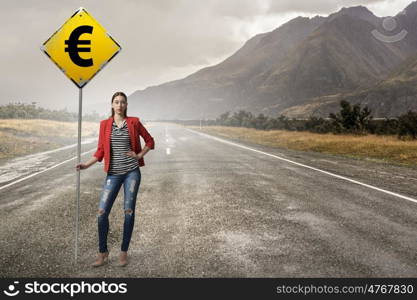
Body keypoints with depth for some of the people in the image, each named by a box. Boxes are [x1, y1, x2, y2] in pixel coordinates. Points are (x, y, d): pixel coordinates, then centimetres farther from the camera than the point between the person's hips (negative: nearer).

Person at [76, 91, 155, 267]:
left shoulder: (134, 122, 1)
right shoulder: (105, 124, 5)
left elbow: (150, 141, 11)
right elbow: (101, 150, 6)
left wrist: (139, 155, -1)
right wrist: (87, 164, -5)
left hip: (132, 171, -1)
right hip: (113, 173, 1)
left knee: (129, 211, 2)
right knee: (102, 212, -5)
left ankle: (124, 252, 14)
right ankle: (103, 253, 10)